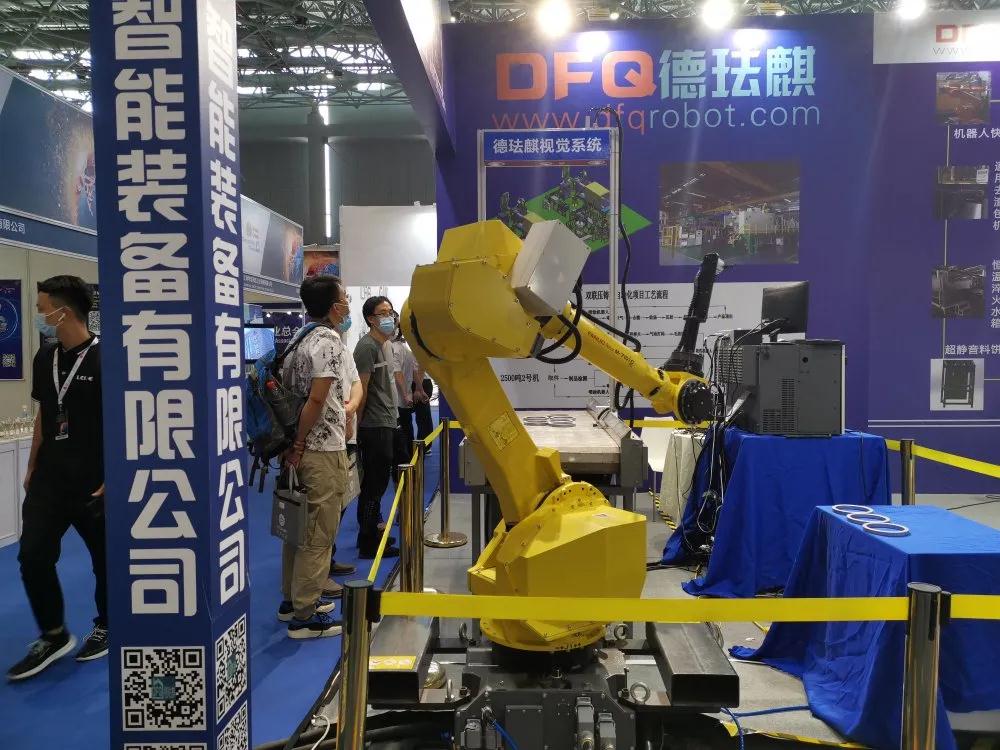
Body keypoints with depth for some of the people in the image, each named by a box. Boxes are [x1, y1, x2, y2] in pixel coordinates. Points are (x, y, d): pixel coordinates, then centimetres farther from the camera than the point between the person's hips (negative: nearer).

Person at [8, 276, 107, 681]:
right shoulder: (44, 359, 7)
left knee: (105, 560, 8)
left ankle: (106, 628, 30)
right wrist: (32, 469, 16)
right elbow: (43, 416, 16)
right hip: (49, 480, 6)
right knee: (33, 556, 2)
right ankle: (53, 636, 19)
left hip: (95, 483, -6)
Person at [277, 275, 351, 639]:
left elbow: (283, 388, 13)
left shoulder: (298, 340, 11)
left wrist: (291, 442, 14)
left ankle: (293, 598, 30)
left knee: (300, 524, 18)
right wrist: (299, 443, -15)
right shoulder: (329, 342, -15)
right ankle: (304, 615, 6)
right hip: (323, 449, -9)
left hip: (301, 448, 9)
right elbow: (317, 399, -23)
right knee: (319, 533, -1)